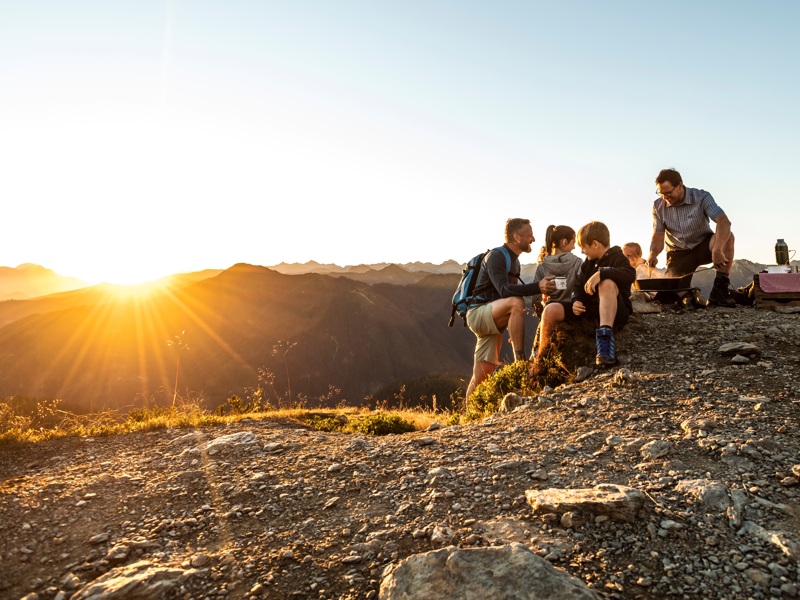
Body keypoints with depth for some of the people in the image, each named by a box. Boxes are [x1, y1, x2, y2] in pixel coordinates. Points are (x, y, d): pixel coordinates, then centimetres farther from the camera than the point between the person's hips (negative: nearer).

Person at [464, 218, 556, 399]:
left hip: (490, 318, 9)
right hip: (478, 313, -9)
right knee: (516, 302, -34)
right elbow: (504, 290, -27)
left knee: (482, 375, 3)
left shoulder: (514, 260, 18)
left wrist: (514, 330, 21)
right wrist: (537, 287, -38)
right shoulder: (496, 256, -11)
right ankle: (520, 361, -33)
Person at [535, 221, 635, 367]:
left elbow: (630, 274, -26)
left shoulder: (617, 257, -4)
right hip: (589, 309, 6)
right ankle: (540, 358, 0)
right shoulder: (588, 262, 17)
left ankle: (605, 337, -47)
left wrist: (601, 273, -37)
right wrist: (576, 301, -6)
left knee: (607, 283, -36)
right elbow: (579, 286, 16)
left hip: (615, 313, -6)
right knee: (550, 310, -13)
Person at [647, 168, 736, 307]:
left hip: (703, 246, -1)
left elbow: (724, 222, -30)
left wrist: (717, 250, -47)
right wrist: (653, 254, -29)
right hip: (678, 253, 1)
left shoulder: (701, 197, -17)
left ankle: (720, 289, -27)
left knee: (726, 236, -34)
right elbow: (658, 236, -5)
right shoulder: (658, 206, -8)